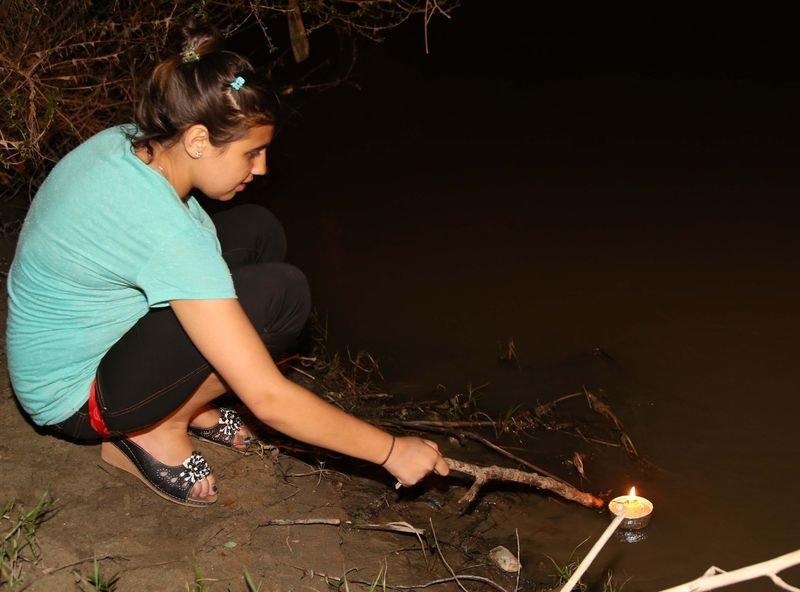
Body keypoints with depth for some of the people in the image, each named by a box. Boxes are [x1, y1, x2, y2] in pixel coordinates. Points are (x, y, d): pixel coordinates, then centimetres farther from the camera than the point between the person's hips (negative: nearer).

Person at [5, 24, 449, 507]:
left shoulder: (122, 143, -8)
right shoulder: (165, 231, -33)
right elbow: (268, 399, -32)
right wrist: (391, 451, -23)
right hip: (74, 404, -9)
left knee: (258, 231, 0)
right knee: (281, 294, -25)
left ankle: (182, 401, 6)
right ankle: (154, 431, -6)